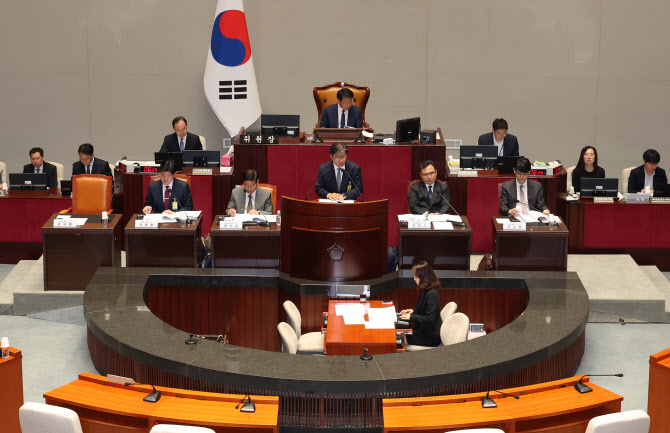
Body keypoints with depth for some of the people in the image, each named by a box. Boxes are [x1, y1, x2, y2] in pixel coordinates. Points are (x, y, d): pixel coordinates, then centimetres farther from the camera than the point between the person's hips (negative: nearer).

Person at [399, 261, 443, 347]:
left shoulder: (432, 294, -25)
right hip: (424, 330, 10)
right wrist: (413, 310, 8)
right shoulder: (425, 291, 7)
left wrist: (411, 317, -21)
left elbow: (429, 319, -27)